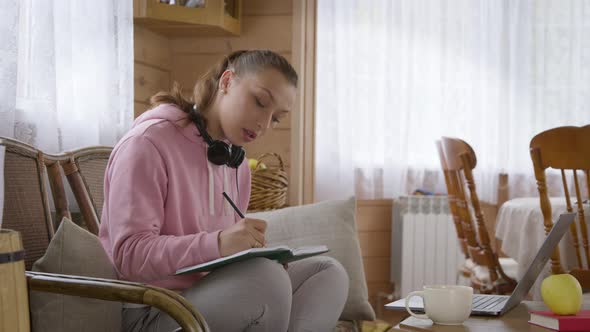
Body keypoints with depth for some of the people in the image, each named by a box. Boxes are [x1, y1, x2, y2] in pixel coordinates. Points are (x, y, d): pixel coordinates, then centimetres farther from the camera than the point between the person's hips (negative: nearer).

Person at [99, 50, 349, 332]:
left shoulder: (237, 165, 15)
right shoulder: (147, 143, -10)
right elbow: (129, 255, -18)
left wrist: (253, 249, -5)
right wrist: (217, 244, -33)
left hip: (216, 299, 8)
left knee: (328, 272, -5)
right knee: (265, 277, -31)